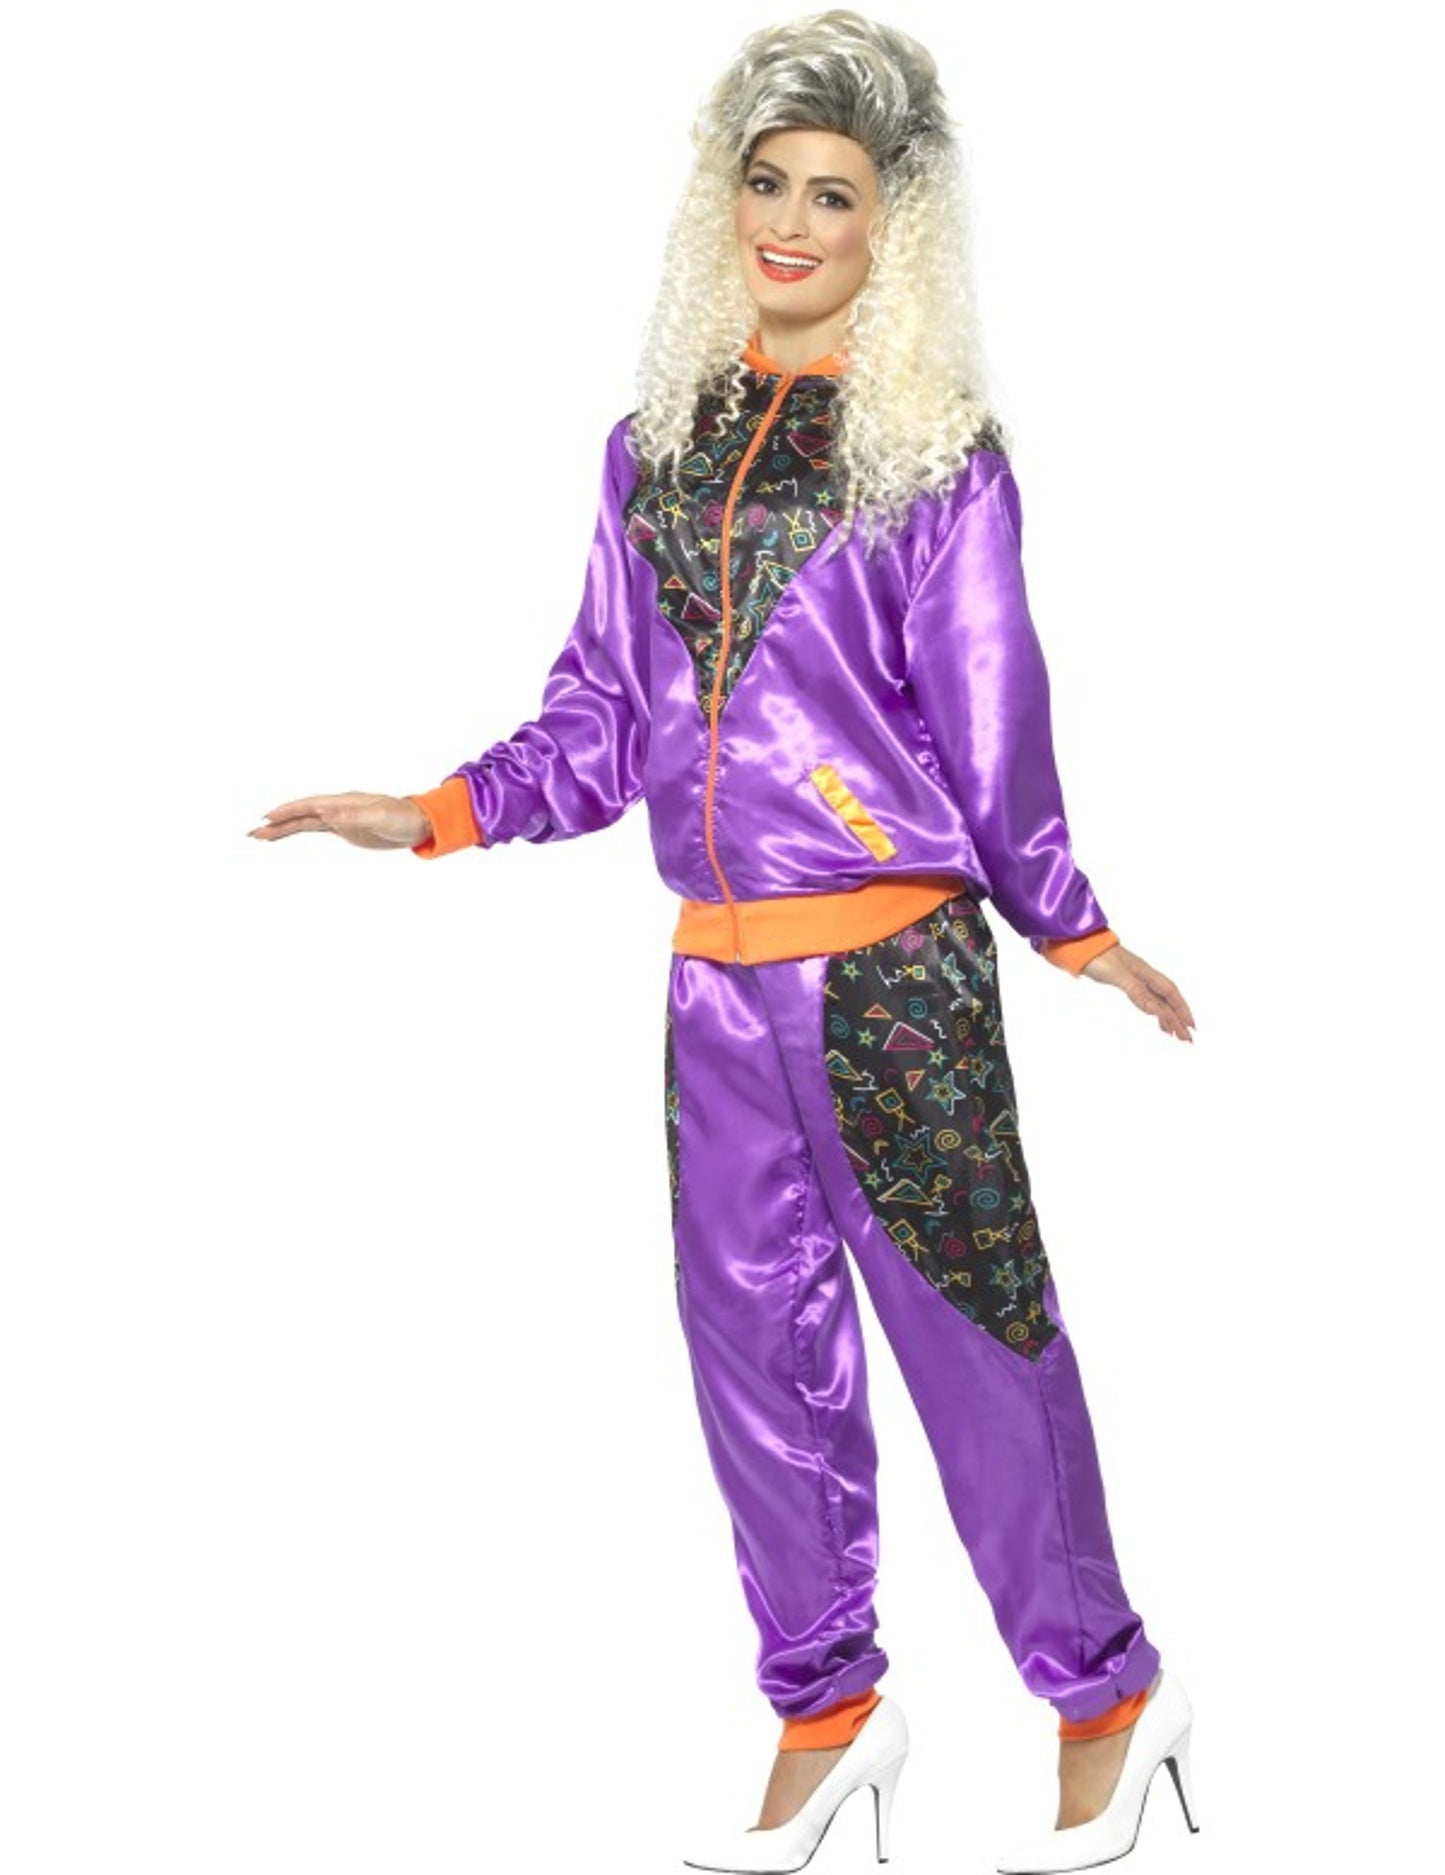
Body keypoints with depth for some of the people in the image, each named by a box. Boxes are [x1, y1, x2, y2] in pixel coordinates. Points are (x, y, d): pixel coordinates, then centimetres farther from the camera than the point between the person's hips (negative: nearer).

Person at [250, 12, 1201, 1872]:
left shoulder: (939, 450, -5)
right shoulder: (659, 438, 8)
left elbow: (991, 726, -2)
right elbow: (605, 715, 13)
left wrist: (1072, 929, -1)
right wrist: (439, 813, 4)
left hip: (898, 968, -5)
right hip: (717, 979, 5)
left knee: (972, 1331, 2)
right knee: (754, 1340, 11)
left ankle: (1106, 1691, 19)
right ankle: (828, 1711, 26)